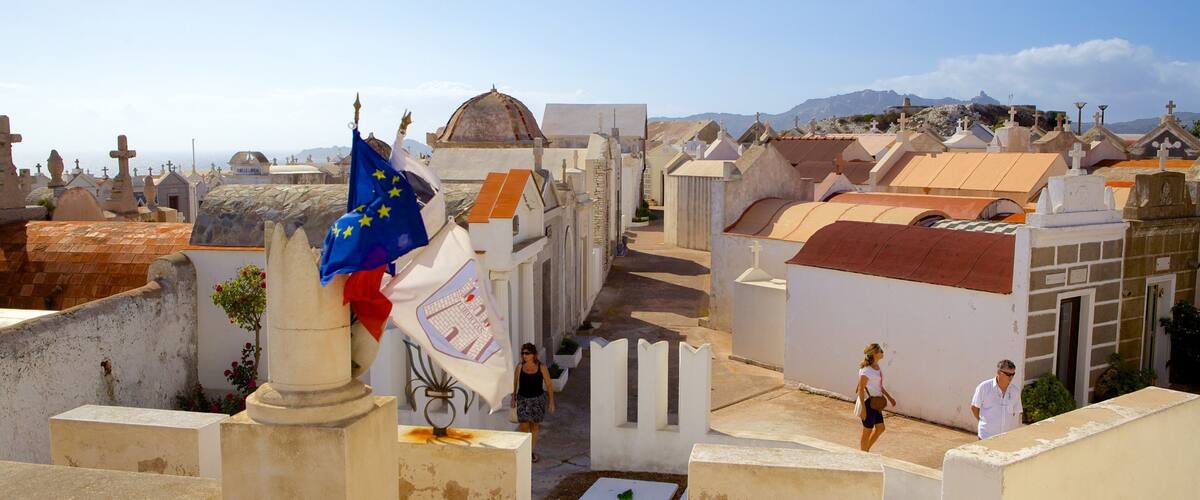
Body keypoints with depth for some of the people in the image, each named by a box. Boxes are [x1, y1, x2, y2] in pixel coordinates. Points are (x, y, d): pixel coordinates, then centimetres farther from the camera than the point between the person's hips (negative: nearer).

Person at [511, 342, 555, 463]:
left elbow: (549, 385, -4)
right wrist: (513, 398, 11)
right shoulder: (520, 367, -9)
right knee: (524, 426, -6)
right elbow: (515, 383, 6)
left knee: (534, 426, 12)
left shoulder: (541, 368, -12)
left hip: (538, 399, 0)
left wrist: (551, 402, -3)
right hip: (523, 399, 0)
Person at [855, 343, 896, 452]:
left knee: (880, 428, 14)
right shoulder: (866, 370, -20)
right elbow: (861, 389, -20)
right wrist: (863, 408, -23)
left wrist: (889, 397, 20)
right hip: (868, 402, -9)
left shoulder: (877, 367, 7)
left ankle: (866, 450, 29)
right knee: (868, 430, 3)